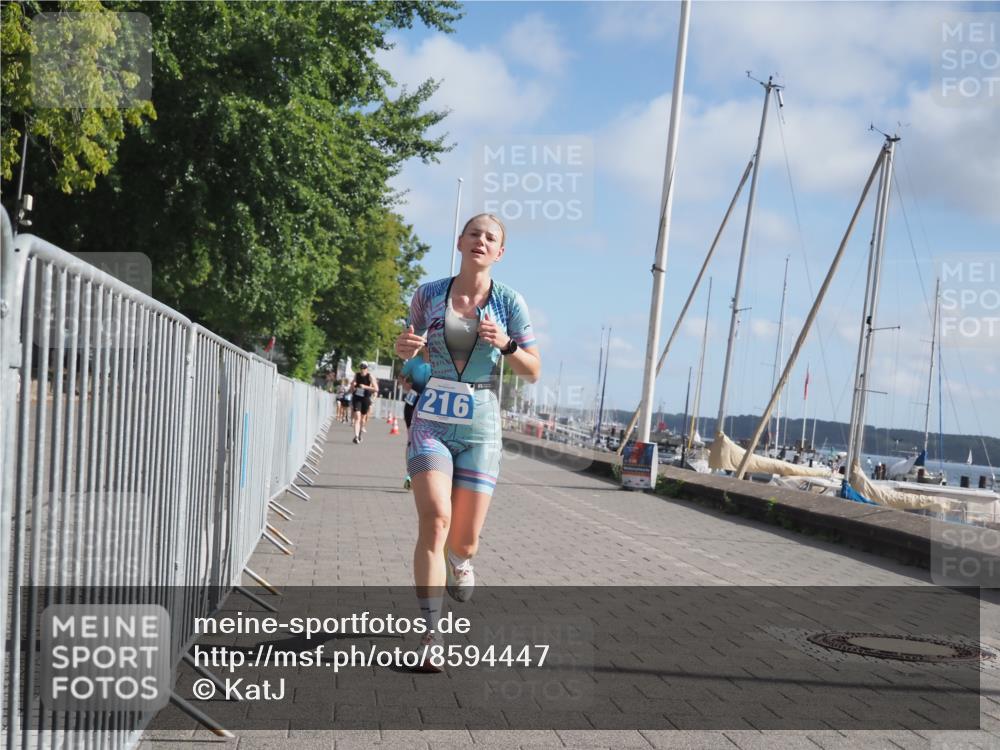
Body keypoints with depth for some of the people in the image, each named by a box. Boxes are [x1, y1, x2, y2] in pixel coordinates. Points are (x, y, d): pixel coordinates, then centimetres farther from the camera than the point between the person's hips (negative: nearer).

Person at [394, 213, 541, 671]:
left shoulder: (509, 302, 0)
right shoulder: (428, 295, 3)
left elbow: (533, 372, 4)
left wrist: (505, 344, -15)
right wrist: (406, 348, -6)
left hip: (481, 427, 1)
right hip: (432, 421, 0)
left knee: (465, 540, 3)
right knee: (435, 520, -20)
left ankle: (459, 561, 43)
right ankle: (430, 634, -16)